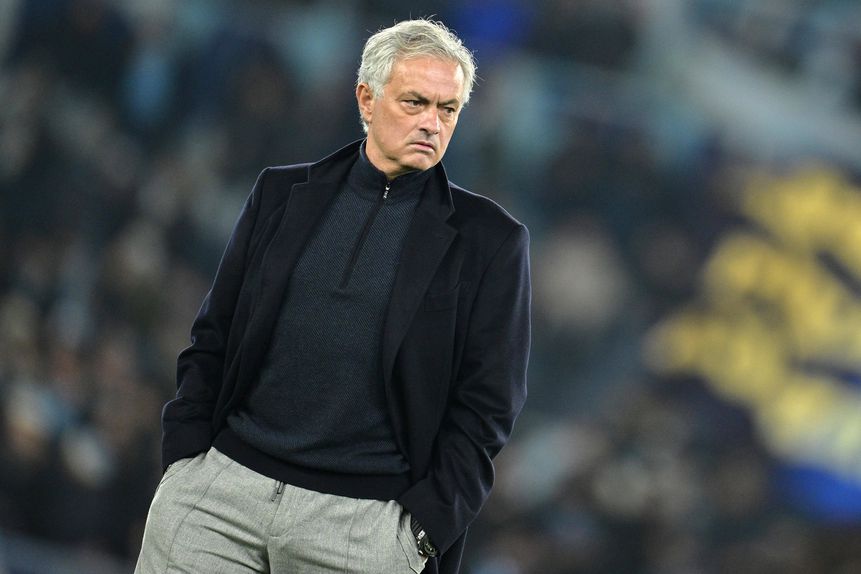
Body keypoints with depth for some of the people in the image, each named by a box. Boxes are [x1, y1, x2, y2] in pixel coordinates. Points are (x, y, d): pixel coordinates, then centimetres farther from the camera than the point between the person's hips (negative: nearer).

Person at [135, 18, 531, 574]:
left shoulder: (491, 240, 2)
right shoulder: (283, 194, 11)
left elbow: (485, 407, 0)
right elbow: (212, 339, 13)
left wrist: (421, 529, -8)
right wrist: (185, 460, 1)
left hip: (366, 517, -2)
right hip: (224, 483, 3)